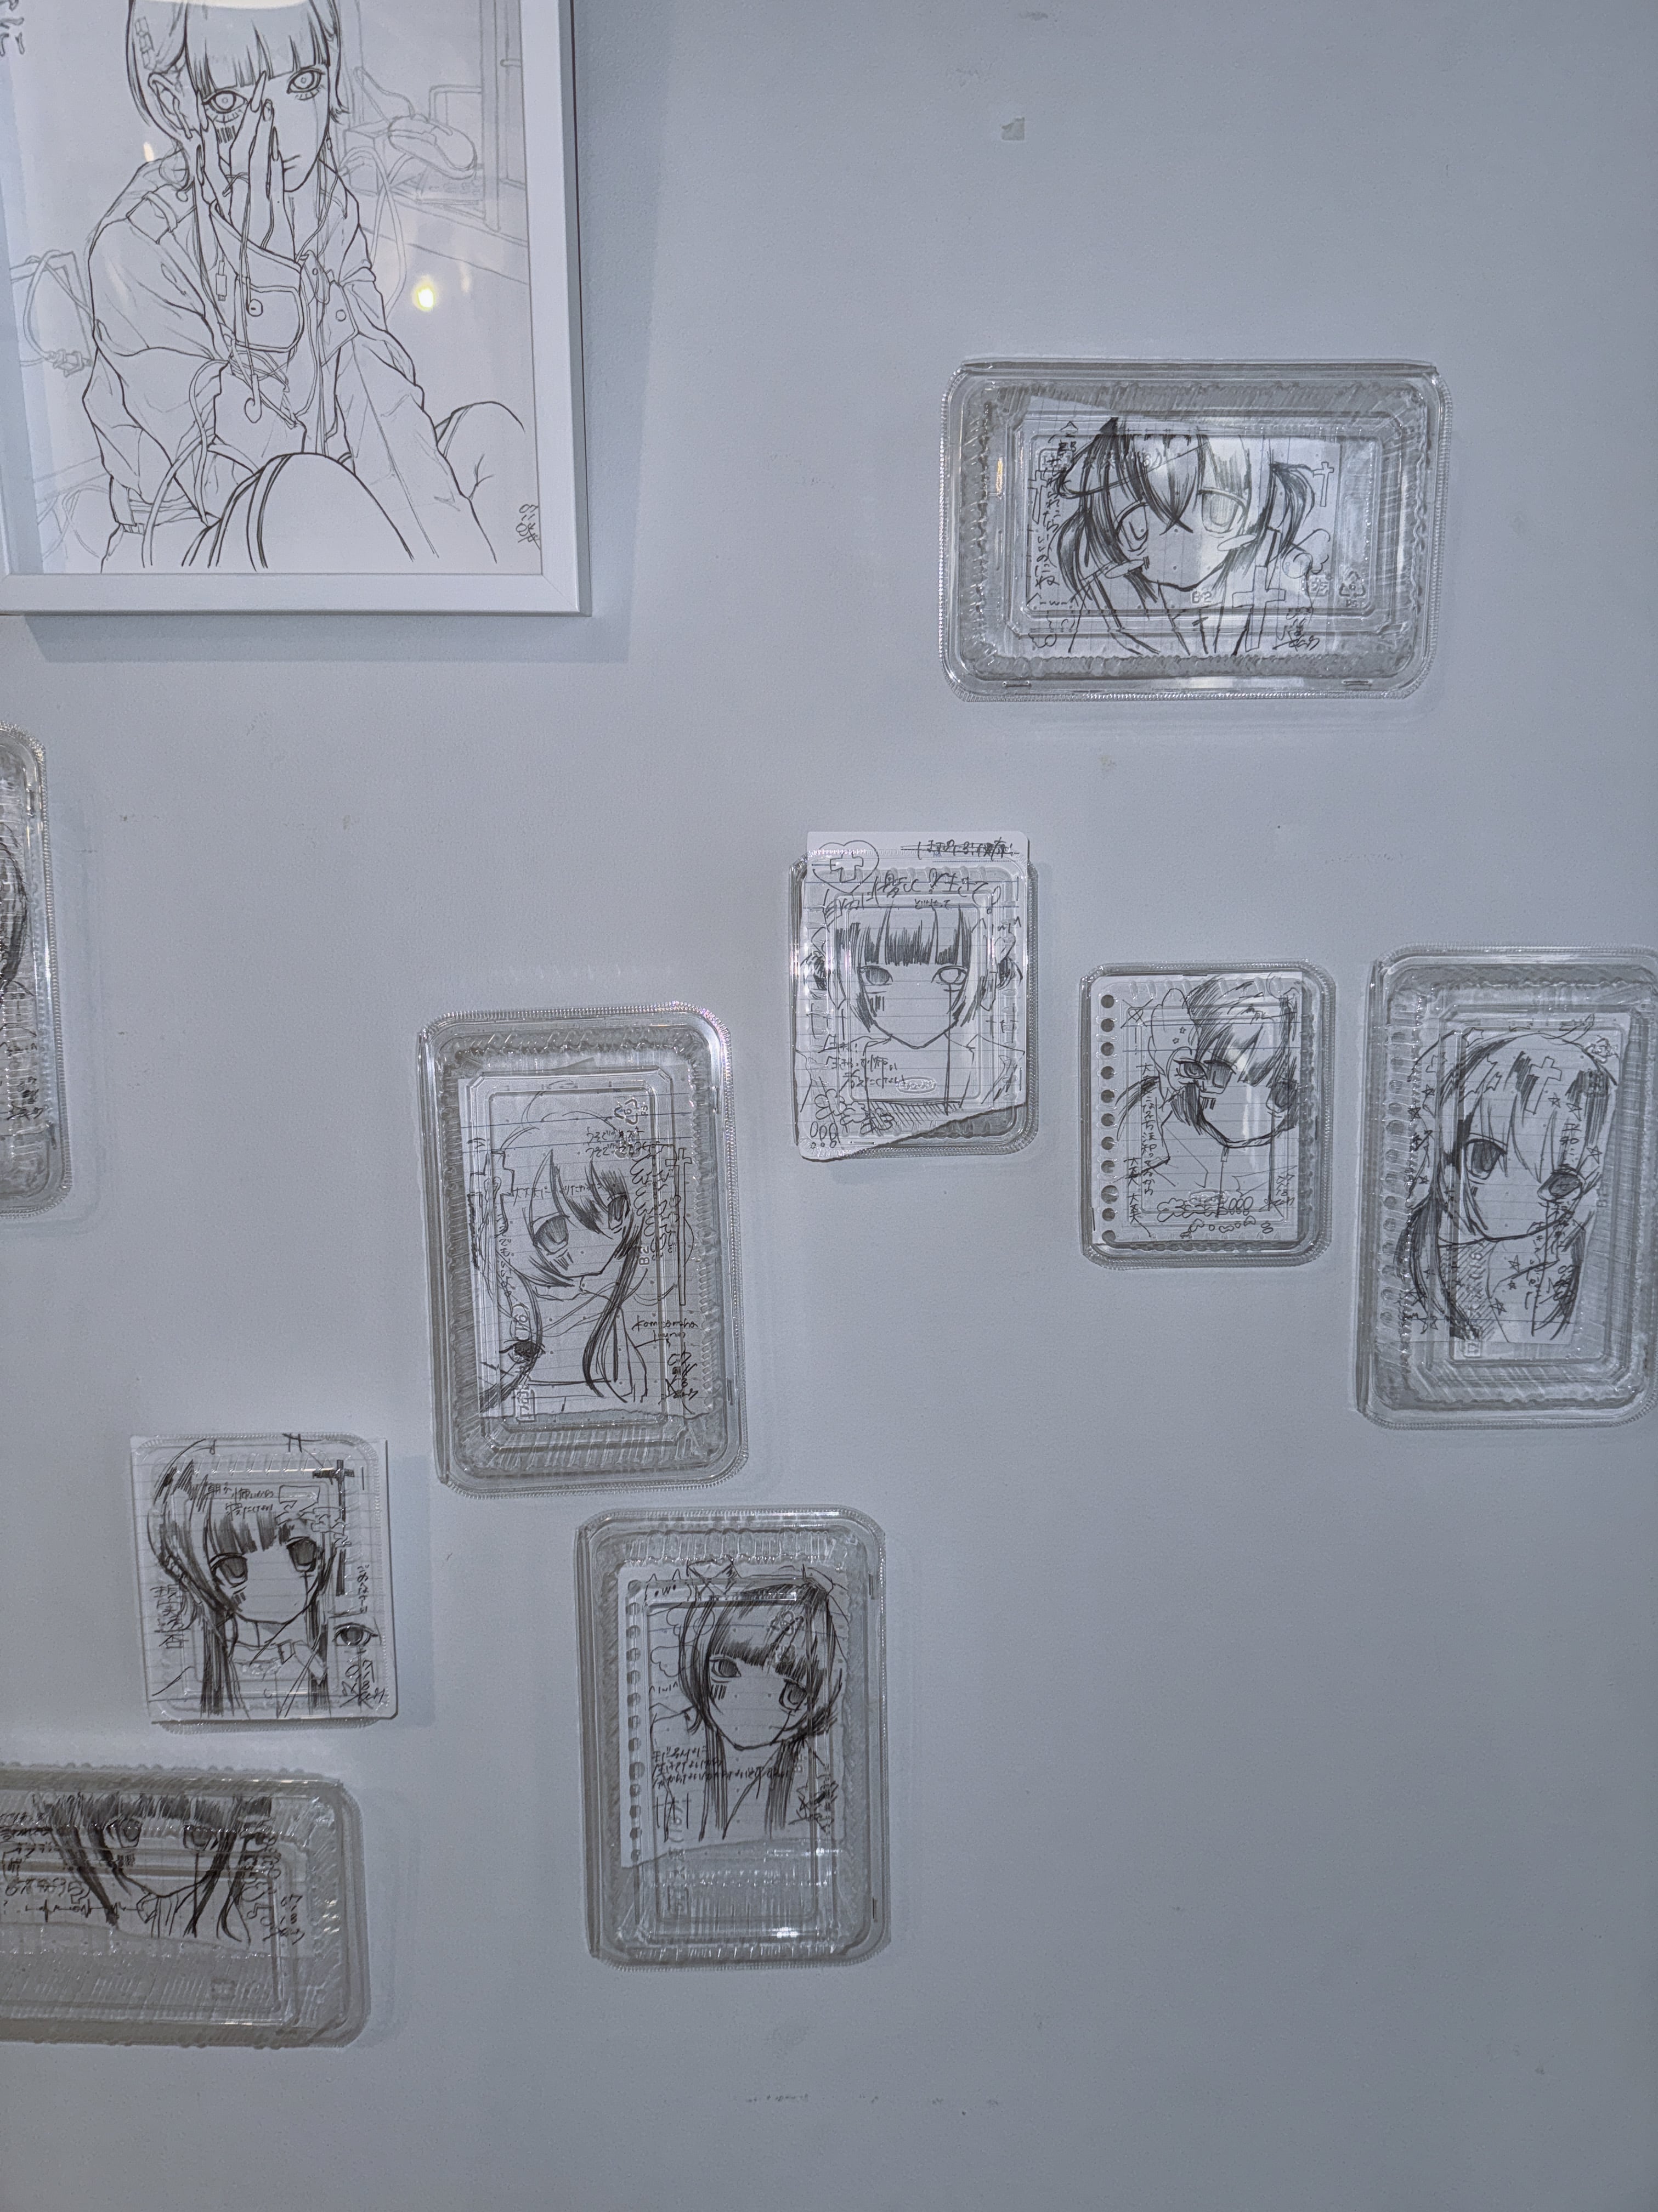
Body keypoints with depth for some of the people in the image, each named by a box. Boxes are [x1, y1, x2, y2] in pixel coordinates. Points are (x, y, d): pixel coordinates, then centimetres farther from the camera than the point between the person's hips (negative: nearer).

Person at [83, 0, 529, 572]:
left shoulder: (328, 204, 2)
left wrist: (442, 527, -25)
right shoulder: (134, 248, -17)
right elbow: (224, 484, -23)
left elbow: (380, 403, -7)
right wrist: (266, 263, -26)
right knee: (310, 487, -36)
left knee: (490, 430, -13)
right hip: (183, 543, -6)